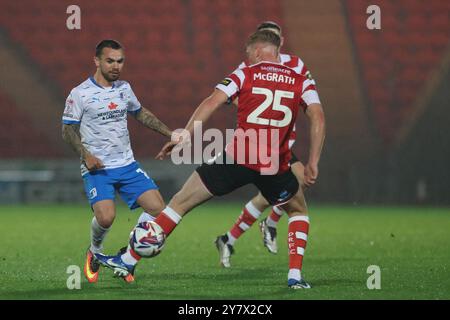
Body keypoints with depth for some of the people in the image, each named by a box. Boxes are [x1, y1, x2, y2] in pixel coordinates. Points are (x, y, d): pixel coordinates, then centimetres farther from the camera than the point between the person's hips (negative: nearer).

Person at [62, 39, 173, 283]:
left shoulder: (124, 88, 10)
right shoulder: (80, 94, -6)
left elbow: (141, 114, 26)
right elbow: (68, 131, -3)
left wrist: (169, 133, 20)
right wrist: (86, 155, -17)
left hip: (127, 165, 5)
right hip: (97, 168, -5)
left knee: (158, 209, -9)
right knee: (106, 217, -27)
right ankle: (95, 253, 8)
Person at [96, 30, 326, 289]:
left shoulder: (243, 75, 8)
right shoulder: (300, 81, 12)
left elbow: (211, 103, -5)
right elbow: (318, 117, -1)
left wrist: (185, 136, -6)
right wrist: (314, 162, 2)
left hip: (237, 159, -1)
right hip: (276, 167, 2)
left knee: (181, 202, 10)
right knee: (298, 212, 30)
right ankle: (295, 275, 14)